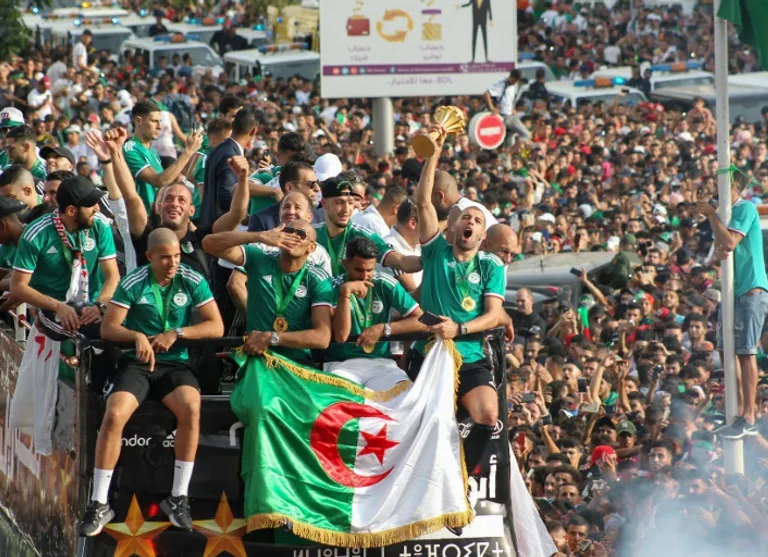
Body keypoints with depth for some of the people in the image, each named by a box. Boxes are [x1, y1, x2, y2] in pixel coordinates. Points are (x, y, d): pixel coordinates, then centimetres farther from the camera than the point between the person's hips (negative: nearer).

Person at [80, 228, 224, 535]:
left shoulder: (193, 282, 1)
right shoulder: (132, 283, -3)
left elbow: (216, 326, -2)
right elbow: (108, 328, -4)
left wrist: (176, 333, -15)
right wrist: (138, 336, -24)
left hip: (175, 364, 1)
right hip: (136, 363, 0)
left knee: (190, 407, -32)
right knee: (114, 415, -28)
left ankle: (178, 498, -20)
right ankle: (99, 504, -18)